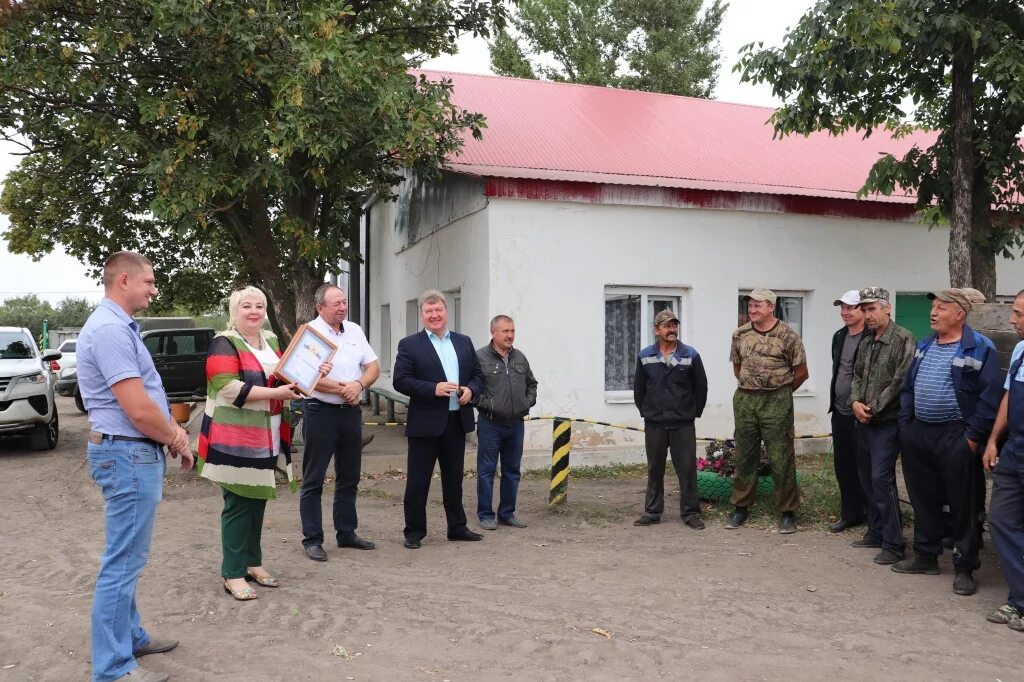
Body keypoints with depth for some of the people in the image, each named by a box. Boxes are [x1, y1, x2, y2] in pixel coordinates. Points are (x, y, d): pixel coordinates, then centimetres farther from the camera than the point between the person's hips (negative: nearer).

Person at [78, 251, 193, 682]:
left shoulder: (119, 326, 14)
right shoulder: (110, 329, -20)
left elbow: (147, 398, 18)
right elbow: (139, 410, -24)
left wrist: (172, 433, 4)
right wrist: (175, 439, -7)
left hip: (136, 453, 11)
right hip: (128, 456, -11)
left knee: (127, 558, 19)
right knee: (122, 562, -3)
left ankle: (129, 636, 33)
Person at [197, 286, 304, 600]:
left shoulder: (271, 341, 13)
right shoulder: (225, 343, -11)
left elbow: (285, 376, 23)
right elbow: (228, 388, -23)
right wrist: (274, 393, -25)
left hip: (267, 438, 8)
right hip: (236, 439, -7)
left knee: (258, 501, 15)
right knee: (238, 504, -3)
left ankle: (253, 562, 27)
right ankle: (233, 574, 7)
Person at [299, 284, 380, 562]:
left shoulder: (354, 331, 9)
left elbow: (373, 367, 7)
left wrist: (359, 384, -13)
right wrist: (342, 388, -17)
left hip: (351, 412, 6)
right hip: (320, 412, -6)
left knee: (349, 477, 14)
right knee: (313, 480, 2)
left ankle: (346, 533, 26)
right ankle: (312, 540, 10)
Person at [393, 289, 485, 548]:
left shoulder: (464, 342, 12)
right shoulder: (409, 345, -2)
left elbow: (478, 374, 14)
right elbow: (400, 380, -10)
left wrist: (471, 390, -8)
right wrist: (433, 389, -20)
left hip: (457, 421, 4)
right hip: (425, 422, -4)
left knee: (454, 478, 15)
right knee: (418, 480, 3)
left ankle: (457, 527, 27)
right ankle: (414, 531, 16)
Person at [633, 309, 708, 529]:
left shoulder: (691, 356, -2)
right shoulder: (645, 356, 2)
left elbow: (701, 387, 5)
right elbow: (638, 389, 12)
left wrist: (694, 412, 6)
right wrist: (645, 412, 10)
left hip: (683, 425, -1)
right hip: (654, 425, 2)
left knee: (687, 469, 1)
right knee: (654, 470, 10)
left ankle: (691, 513, 13)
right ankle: (652, 512, 20)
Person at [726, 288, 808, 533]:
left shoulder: (788, 336, -8)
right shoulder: (740, 335, 6)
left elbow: (801, 373, -1)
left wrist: (780, 391, 9)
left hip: (777, 403, -4)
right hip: (744, 401, 4)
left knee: (781, 459, 0)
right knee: (744, 456, 10)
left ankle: (788, 512, 12)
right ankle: (741, 507, 21)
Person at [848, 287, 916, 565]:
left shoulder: (904, 340, -11)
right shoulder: (866, 343, 13)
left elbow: (900, 381, -17)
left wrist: (874, 408, -13)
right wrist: (855, 402, -2)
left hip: (887, 421, -8)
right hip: (864, 421, 8)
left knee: (881, 478, -11)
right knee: (867, 477, 13)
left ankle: (893, 543, -2)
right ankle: (876, 532, 25)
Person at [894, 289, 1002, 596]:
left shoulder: (980, 348, -8)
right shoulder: (924, 346, 12)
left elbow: (990, 396, -12)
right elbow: (908, 387, 17)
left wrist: (973, 436, -14)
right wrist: (905, 424, 9)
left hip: (955, 437, -6)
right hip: (918, 433, 7)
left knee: (962, 504, 3)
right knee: (923, 498, 15)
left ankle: (964, 568, 14)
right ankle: (925, 556, 28)